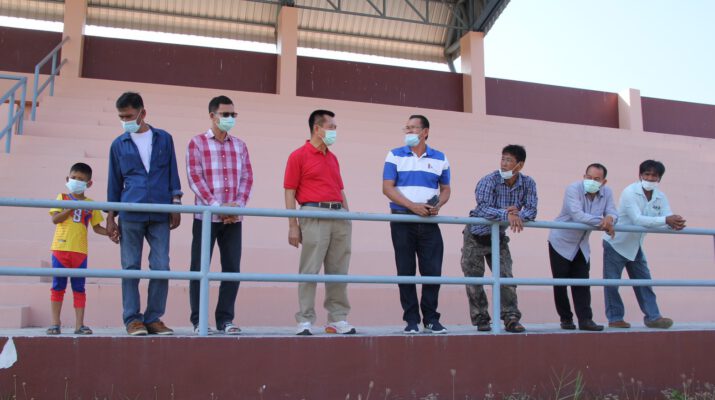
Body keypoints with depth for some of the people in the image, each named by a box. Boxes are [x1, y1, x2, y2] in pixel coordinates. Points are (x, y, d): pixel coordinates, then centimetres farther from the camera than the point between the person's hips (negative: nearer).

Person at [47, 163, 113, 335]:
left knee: (79, 288, 4)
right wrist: (71, 207, -13)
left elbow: (97, 227, 11)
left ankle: (79, 324, 7)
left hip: (80, 250, 1)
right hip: (60, 248, -1)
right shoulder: (62, 198, 6)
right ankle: (55, 324, 10)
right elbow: (55, 219, -5)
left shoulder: (91, 204, 10)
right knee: (58, 286, 4)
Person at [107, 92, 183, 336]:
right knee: (131, 268, 1)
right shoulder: (119, 144, 10)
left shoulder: (164, 139, 10)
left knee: (161, 268, -1)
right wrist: (110, 217, 8)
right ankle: (132, 319, 8)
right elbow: (114, 182, 12)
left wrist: (176, 206, 4)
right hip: (130, 215, 0)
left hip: (160, 215, 0)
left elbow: (172, 174, 11)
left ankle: (153, 318, 9)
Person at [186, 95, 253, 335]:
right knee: (200, 268, 1)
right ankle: (198, 321, 10)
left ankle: (225, 319, 13)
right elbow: (194, 178, -7)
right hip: (206, 216, -4)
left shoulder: (240, 146, 14)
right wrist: (217, 206, -16)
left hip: (233, 218, 4)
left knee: (232, 269, 4)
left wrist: (238, 205, -8)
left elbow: (247, 178, 8)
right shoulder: (197, 143, 1)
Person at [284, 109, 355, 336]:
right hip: (314, 215, -6)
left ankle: (338, 319, 16)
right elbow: (290, 192, -4)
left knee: (338, 271, 8)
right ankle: (305, 321, 2)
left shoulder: (333, 158, 19)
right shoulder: (299, 156, 0)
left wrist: (347, 216, 16)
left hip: (339, 216, 6)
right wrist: (293, 226, -11)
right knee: (310, 270, -5)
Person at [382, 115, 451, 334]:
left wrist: (437, 205, -8)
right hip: (402, 220, -1)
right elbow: (387, 187, -4)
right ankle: (411, 319, 9)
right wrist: (413, 206, -15)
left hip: (429, 222, 2)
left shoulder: (440, 159, 11)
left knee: (432, 270, -1)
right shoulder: (395, 155, 5)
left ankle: (431, 319, 11)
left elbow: (445, 189, 15)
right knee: (406, 271, 0)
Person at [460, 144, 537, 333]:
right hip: (476, 235, -3)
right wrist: (506, 214, -48)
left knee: (506, 277, -5)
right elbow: (483, 208, -34)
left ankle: (511, 318, -1)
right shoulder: (488, 181, -22)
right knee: (474, 279, -1)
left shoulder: (528, 184, -7)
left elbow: (531, 211, -9)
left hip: (499, 236, 3)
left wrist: (518, 214, -31)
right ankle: (481, 319, 10)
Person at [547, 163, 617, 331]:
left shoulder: (607, 193, -5)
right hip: (561, 242, -4)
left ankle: (585, 320, 2)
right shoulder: (573, 189, -22)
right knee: (561, 283, 1)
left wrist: (609, 218, -33)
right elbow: (577, 215, -33)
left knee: (582, 283, 0)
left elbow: (613, 213, -9)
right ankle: (566, 319, 14)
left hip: (582, 246, 4)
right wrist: (601, 222, -31)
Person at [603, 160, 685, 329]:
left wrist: (675, 224, -35)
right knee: (612, 282, -2)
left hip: (635, 246, 6)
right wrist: (665, 220, -39)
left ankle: (652, 317, 16)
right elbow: (637, 219, -32)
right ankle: (615, 318, 9)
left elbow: (668, 219, -11)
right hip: (616, 243, -6)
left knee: (644, 281, 8)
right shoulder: (630, 192, -21)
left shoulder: (660, 197, -2)